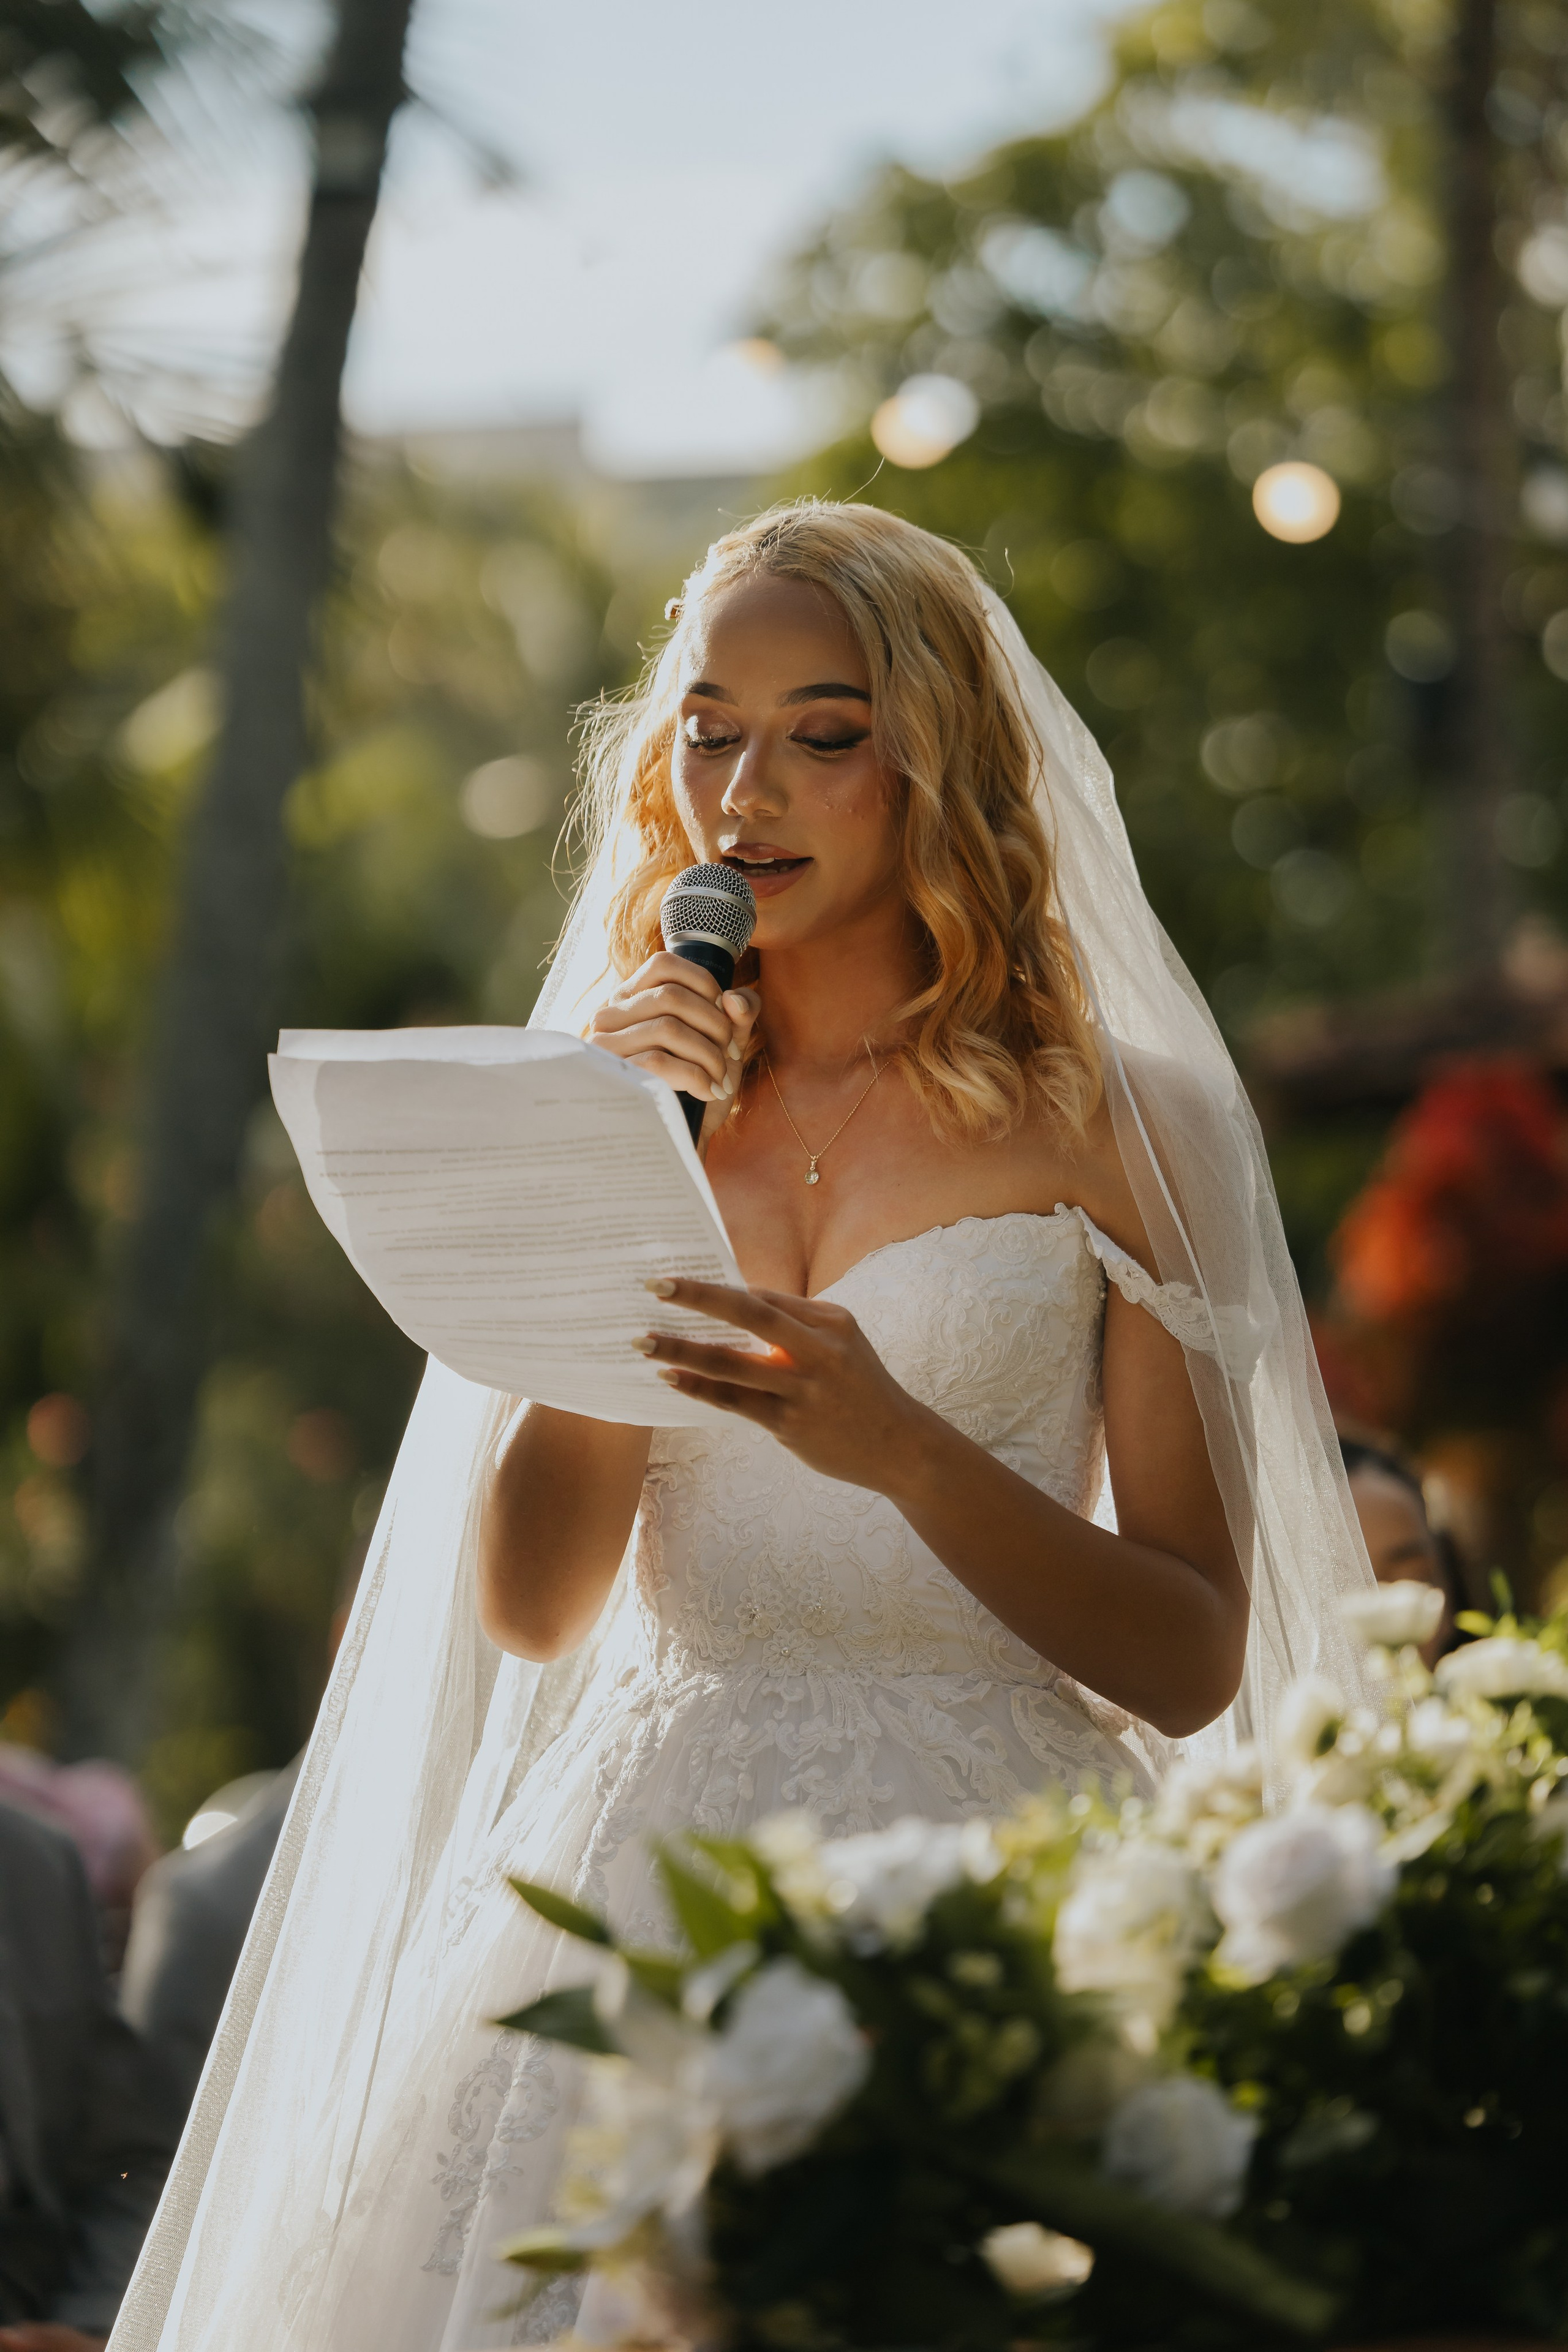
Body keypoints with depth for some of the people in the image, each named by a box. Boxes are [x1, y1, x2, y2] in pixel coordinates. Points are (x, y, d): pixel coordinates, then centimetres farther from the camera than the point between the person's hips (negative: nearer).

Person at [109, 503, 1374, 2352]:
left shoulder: (1111, 1120, 3)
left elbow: (1196, 1663, -2)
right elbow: (525, 1603, 3)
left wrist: (905, 1450, -17)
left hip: (978, 1858, -2)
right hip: (649, 1853, 3)